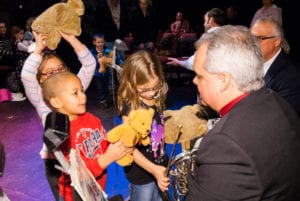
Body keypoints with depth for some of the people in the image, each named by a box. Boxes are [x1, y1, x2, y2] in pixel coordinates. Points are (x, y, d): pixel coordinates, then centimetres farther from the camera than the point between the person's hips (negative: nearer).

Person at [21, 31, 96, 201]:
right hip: (55, 160, -1)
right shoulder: (40, 98, -8)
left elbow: (90, 64, -12)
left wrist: (70, 38, -18)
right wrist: (39, 49, -20)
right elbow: (26, 75, -26)